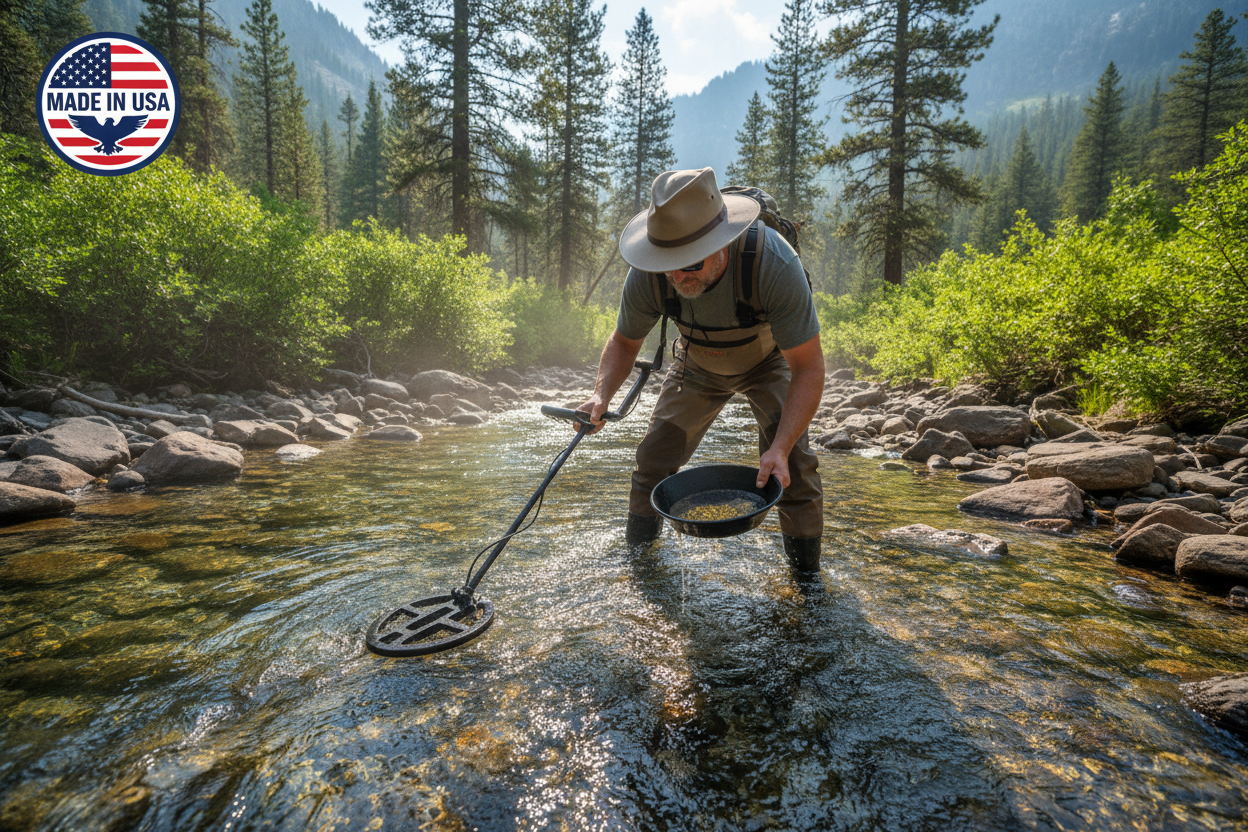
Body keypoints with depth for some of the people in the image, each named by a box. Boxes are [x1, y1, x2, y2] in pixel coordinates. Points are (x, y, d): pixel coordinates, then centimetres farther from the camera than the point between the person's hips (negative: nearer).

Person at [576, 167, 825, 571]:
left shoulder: (774, 262, -41)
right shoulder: (647, 277, -31)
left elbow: (808, 367, -36)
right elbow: (624, 341, -11)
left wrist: (781, 448, -47)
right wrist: (602, 394, -30)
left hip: (769, 361, -2)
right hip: (698, 365, 3)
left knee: (789, 457, -21)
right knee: (655, 455, 0)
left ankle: (807, 570, 4)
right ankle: (636, 548, 27)